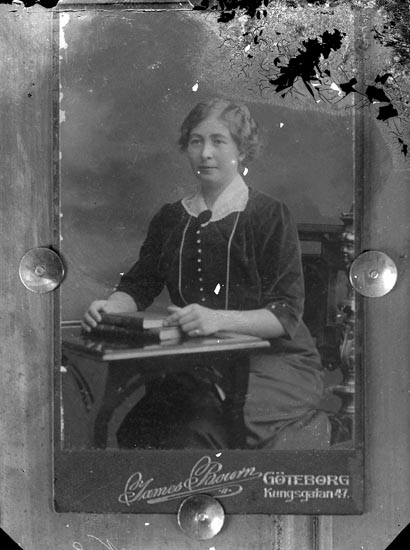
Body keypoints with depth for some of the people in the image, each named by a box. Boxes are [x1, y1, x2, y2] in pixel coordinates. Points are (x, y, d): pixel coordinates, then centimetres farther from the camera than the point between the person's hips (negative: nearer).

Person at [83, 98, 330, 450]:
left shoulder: (271, 216, -3)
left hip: (273, 360, -4)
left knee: (195, 431, -28)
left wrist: (219, 319, -27)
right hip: (199, 365, 4)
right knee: (138, 429, -20)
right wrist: (111, 307, -13)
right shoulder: (170, 218, 13)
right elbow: (139, 285, 10)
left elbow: (287, 314, -11)